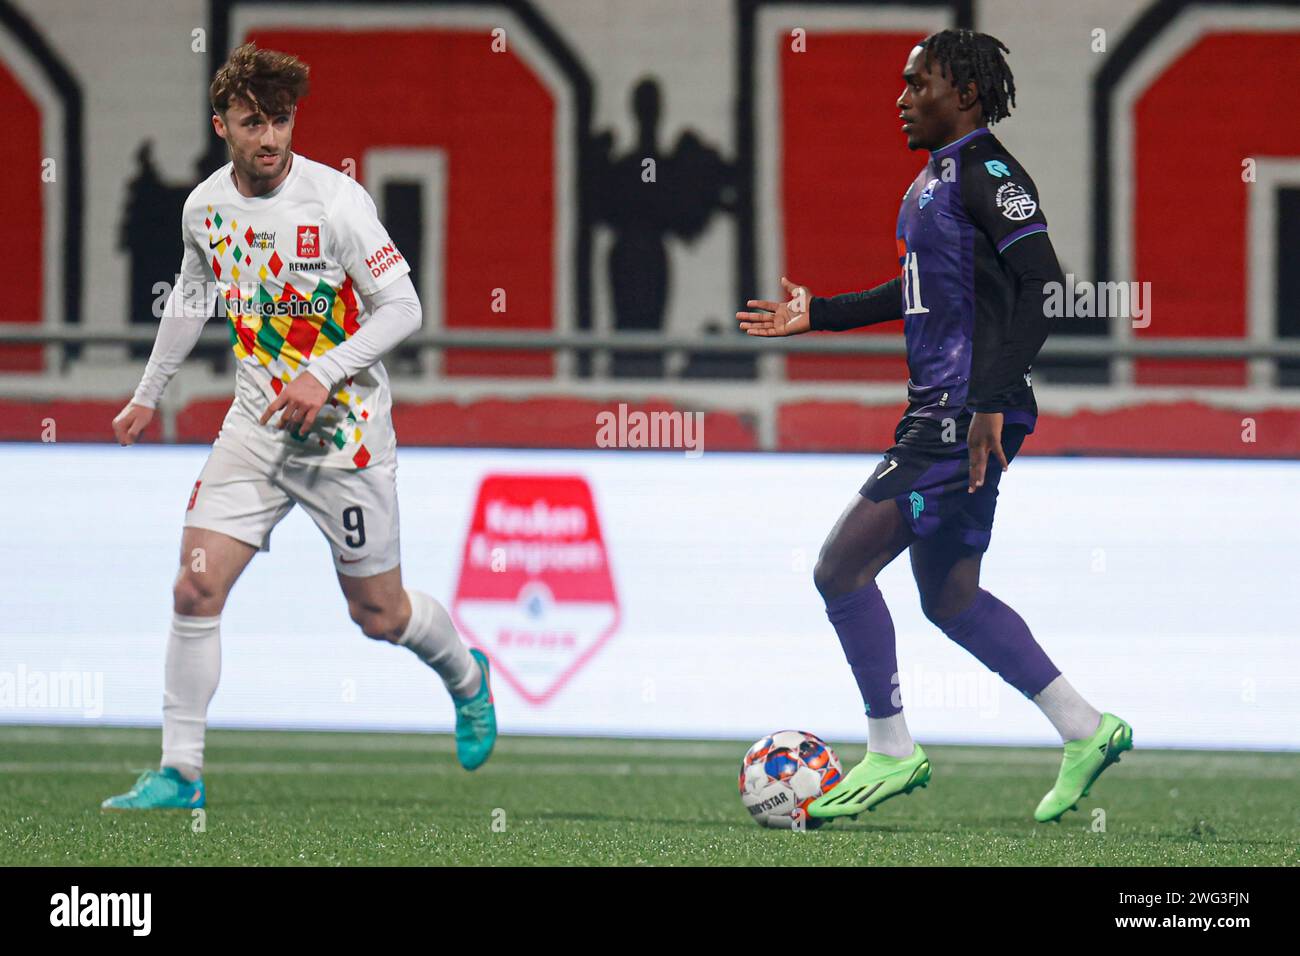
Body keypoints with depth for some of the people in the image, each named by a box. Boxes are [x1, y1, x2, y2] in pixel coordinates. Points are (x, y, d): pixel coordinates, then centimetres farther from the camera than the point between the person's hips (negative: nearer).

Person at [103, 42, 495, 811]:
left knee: (380, 615, 5)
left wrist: (325, 375, -24)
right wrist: (149, 395, 27)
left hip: (345, 426, -4)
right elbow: (193, 300, 20)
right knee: (196, 589, -8)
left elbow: (402, 308, -14)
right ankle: (180, 773, 0)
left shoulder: (335, 200, -17)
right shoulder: (206, 206, 0)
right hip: (257, 424, 4)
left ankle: (467, 678, 38)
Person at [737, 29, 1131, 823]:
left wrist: (991, 399, -27)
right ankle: (1086, 731, 21)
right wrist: (817, 315, 29)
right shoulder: (935, 179, 17)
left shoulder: (988, 174, -13)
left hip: (969, 419, -10)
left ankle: (891, 754, -1)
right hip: (938, 411, 10)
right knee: (949, 597, 15)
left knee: (841, 567, -10)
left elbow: (1042, 285, -22)